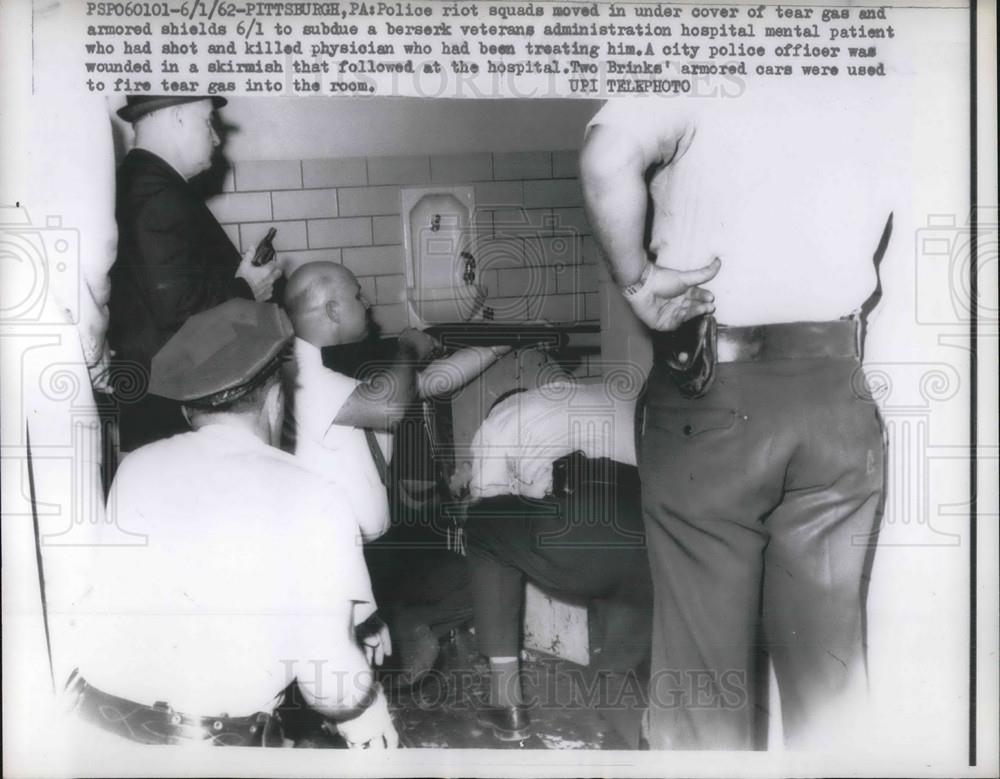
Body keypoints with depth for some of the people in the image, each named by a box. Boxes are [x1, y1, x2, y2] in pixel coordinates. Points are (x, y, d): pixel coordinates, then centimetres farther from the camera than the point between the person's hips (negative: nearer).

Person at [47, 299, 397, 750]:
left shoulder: (134, 468, 5)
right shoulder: (314, 498, -6)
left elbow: (66, 599, 9)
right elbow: (328, 669, -10)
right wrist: (371, 726, 8)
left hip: (95, 721, 5)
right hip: (221, 743, -4)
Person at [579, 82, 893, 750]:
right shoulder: (867, 103, 12)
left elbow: (609, 157, -23)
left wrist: (637, 282, -12)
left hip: (711, 396, -4)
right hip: (837, 399, 4)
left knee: (706, 641, 7)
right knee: (830, 651, 11)